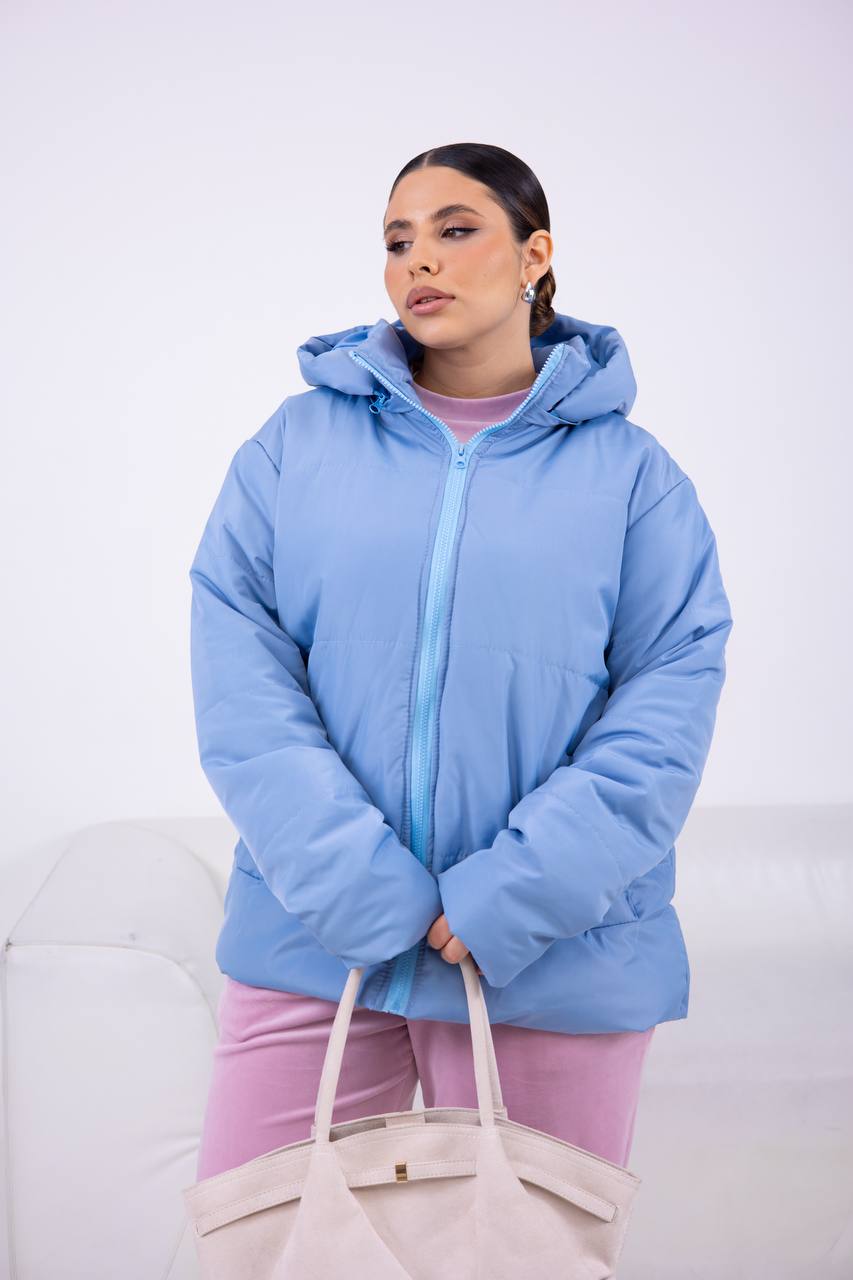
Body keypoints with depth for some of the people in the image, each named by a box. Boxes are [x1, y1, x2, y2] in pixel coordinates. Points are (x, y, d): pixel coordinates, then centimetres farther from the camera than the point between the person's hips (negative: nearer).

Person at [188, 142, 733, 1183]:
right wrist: (353, 881, -14)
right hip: (311, 940, 1)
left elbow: (671, 692, -5)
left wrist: (516, 894, -15)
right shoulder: (298, 441, 6)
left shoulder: (630, 470, 3)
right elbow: (236, 666, -4)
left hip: (554, 961, -1)